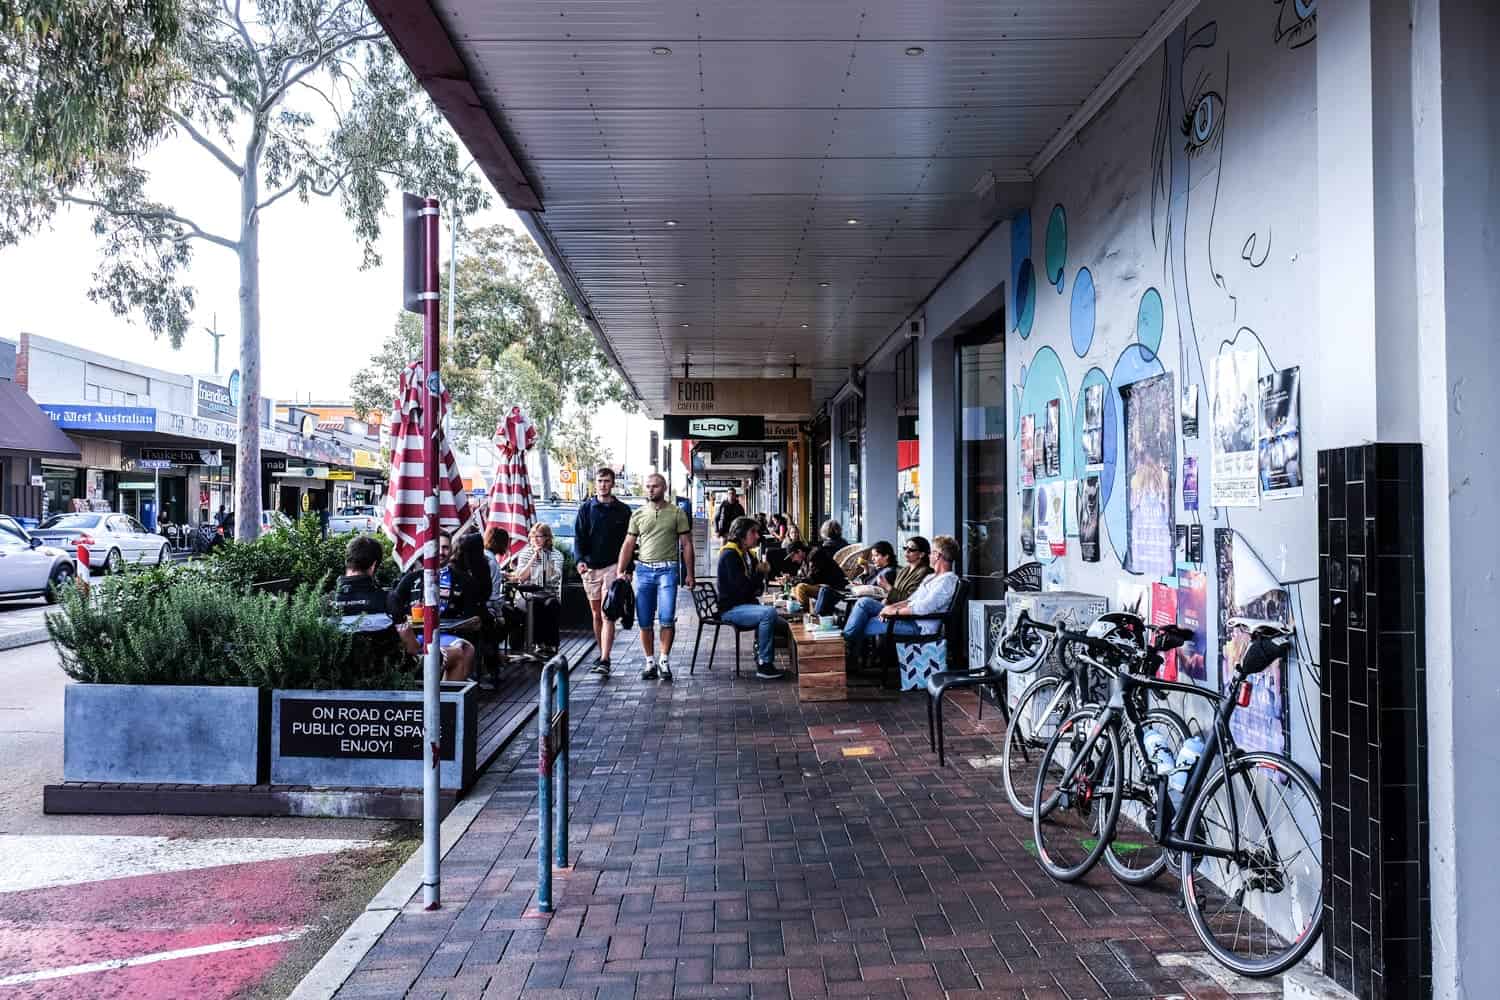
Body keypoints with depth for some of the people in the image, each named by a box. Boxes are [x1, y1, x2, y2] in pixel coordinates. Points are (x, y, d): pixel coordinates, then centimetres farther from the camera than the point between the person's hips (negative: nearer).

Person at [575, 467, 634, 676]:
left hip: (613, 567, -3)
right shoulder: (586, 508, 7)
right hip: (590, 567, 3)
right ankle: (601, 654, 25)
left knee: (607, 615, -11)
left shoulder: (623, 511, 4)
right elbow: (578, 537, 5)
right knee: (596, 615, 12)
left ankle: (605, 661, -16)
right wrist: (580, 560, -12)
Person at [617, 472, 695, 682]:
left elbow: (686, 544, 2)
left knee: (667, 618, -8)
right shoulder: (638, 515, 10)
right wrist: (620, 572, -1)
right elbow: (628, 545, 9)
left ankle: (664, 661, 5)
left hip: (667, 570, -3)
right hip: (643, 570, 3)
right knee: (644, 621, 4)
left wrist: (689, 574, -2)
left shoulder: (676, 513, 2)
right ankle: (650, 662, 15)